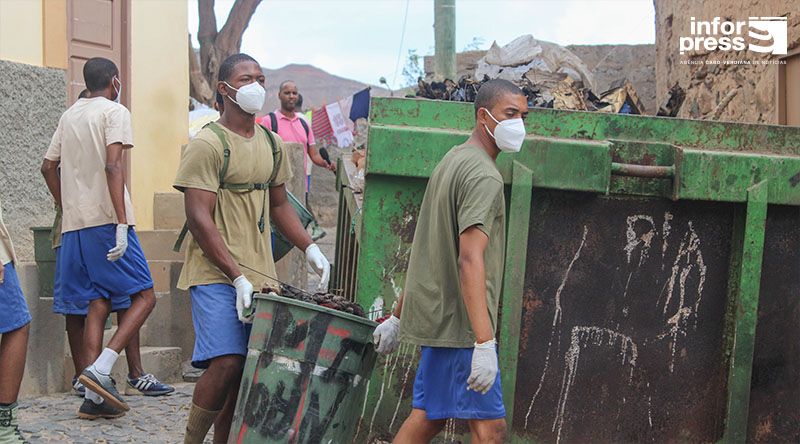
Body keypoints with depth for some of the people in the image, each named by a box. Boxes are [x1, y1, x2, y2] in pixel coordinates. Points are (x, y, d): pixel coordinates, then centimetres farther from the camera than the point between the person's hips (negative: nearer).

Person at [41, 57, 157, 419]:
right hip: (106, 220, -7)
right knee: (143, 296, -2)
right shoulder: (114, 112, -4)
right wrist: (122, 223, -21)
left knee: (98, 303, 7)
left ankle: (94, 396, 1)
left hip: (74, 225, 7)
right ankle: (100, 369, -19)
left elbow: (48, 166, 20)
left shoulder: (69, 115, 18)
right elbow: (113, 166, -17)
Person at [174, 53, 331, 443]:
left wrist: (309, 249, 12)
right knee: (227, 364, -16)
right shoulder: (207, 144, -8)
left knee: (249, 370, 4)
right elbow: (199, 219, -14)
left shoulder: (271, 144, 16)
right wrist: (237, 278, -19)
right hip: (216, 275, -7)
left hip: (260, 276, 7)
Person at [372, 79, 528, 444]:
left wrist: (397, 316, 27)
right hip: (460, 321, -10)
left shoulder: (452, 160, 17)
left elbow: (428, 250, 22)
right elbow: (470, 260, -24)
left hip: (435, 315, 10)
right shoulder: (483, 175, -14)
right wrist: (485, 343, -29)